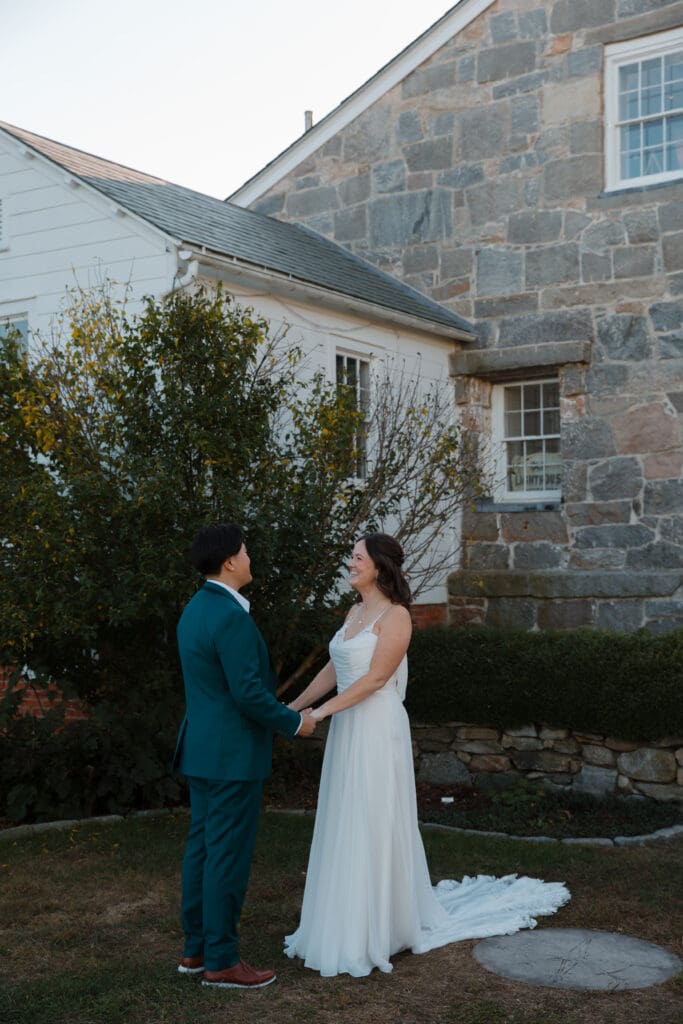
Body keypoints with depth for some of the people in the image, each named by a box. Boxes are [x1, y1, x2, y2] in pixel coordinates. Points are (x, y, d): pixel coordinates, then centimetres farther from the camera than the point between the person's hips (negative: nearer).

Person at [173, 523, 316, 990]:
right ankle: (221, 960, 9)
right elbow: (248, 692, -23)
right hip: (232, 753, -10)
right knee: (229, 854, -1)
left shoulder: (195, 609, 10)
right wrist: (294, 722, -9)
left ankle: (197, 947, 24)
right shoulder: (231, 617, -21)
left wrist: (278, 711, 20)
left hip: (203, 747, 10)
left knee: (202, 847, 15)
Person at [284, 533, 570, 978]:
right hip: (348, 730, 8)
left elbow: (376, 677, -20)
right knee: (348, 827, 13)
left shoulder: (396, 616, -13)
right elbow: (333, 671, 15)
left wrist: (322, 711, -23)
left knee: (375, 826, -1)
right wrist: (295, 706, 8)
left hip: (378, 732, -8)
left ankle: (383, 925, 12)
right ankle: (352, 919, 25)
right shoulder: (355, 613, 13)